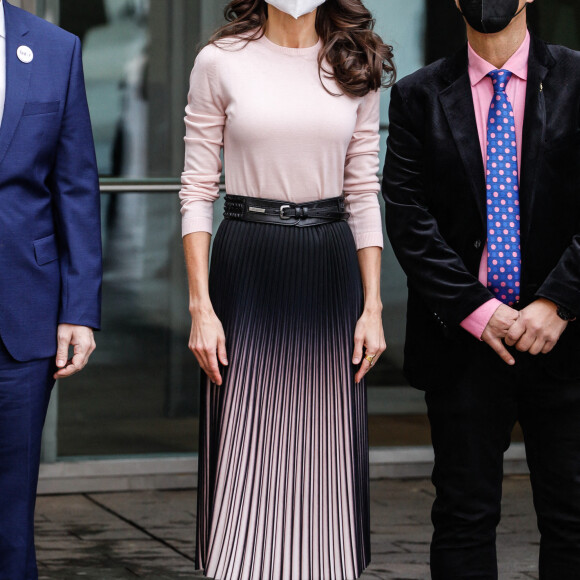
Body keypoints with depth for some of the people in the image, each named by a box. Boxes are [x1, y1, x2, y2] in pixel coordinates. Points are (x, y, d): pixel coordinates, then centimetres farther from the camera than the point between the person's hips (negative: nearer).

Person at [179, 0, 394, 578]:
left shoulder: (355, 68, 7)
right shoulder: (221, 61, -1)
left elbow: (364, 194, 8)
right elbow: (197, 190, -1)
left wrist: (373, 307, 2)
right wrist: (201, 306, -8)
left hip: (331, 273, 3)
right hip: (246, 272, -3)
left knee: (326, 464, 5)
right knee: (245, 460, -2)